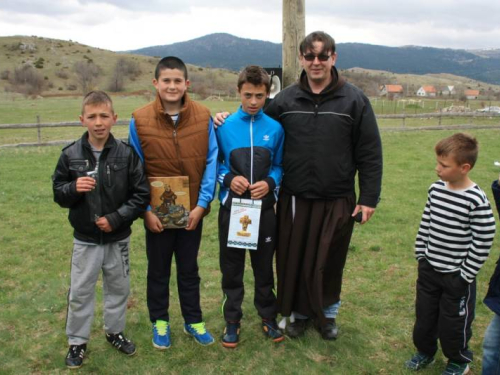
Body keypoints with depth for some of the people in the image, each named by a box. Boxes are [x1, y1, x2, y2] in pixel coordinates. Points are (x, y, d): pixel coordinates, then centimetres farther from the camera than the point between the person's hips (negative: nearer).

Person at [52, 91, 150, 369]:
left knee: (119, 288, 17)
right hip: (85, 239, 0)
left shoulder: (126, 154, -11)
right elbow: (58, 192, 1)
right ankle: (77, 341, 29)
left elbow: (141, 194, -7)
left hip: (118, 238, 0)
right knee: (80, 293, 10)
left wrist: (116, 219, -16)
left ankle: (115, 331, 39)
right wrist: (73, 188, -21)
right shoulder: (71, 154, -7)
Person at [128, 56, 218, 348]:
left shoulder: (203, 116, -8)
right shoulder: (140, 120, -9)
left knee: (189, 269, 17)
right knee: (158, 269, 17)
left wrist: (202, 204, -11)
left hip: (192, 210, 1)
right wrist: (146, 210, -10)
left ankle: (193, 320, 35)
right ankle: (160, 321, 37)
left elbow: (211, 161, -6)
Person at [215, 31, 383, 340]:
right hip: (295, 199, 2)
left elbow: (370, 152, -3)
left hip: (337, 200, -2)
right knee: (294, 260, 10)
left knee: (330, 262, 10)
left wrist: (369, 197, -6)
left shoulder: (354, 99, -3)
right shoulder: (286, 100, 4)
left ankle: (327, 312, 34)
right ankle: (300, 312, 33)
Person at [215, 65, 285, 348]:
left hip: (264, 207, 0)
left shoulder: (275, 128, -2)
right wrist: (228, 179, -13)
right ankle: (233, 319, 27)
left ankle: (268, 316, 32)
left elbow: (280, 165, 8)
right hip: (231, 207, 0)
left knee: (264, 265, 13)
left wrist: (270, 183, -12)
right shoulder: (224, 127, -3)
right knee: (232, 267, 10)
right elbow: (214, 163, 6)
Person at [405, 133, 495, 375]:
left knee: (453, 323, 12)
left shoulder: (476, 201, -22)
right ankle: (425, 352, 43)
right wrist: (421, 254, 8)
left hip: (456, 276, -5)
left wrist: (466, 274, -13)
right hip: (429, 269, 6)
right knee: (424, 316, 20)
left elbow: (483, 242, -17)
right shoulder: (435, 189, -3)